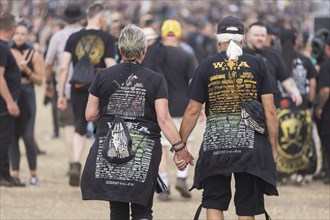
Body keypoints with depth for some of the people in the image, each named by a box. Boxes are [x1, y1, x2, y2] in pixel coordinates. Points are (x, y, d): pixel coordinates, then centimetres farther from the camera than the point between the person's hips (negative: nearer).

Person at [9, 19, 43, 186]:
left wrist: (27, 71, -12)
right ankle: (15, 173, 8)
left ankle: (33, 173, 3)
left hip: (27, 96, -2)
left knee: (28, 136, -8)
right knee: (13, 135, 2)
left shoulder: (34, 55, 1)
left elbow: (39, 80, 2)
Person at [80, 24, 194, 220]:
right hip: (144, 151, -2)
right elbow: (163, 119, -10)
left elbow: (90, 115, 5)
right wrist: (180, 147, -6)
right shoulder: (156, 80, -3)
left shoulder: (104, 76, 2)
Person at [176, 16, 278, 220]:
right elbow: (270, 110, -1)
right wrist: (273, 148, 5)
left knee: (213, 203, 10)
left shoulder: (207, 67, 4)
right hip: (250, 143, 0)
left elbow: (193, 111, 3)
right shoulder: (257, 65, 3)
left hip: (215, 144, 0)